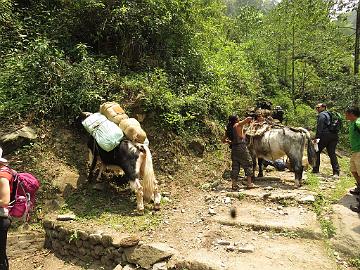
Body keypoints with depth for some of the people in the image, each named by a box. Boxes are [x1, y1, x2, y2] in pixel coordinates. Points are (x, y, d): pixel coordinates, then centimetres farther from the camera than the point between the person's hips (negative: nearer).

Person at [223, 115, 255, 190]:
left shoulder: (228, 129, 11)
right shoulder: (238, 125, -6)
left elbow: (224, 140, 17)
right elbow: (249, 118, -9)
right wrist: (249, 120, 12)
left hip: (234, 148, 6)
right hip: (242, 147, -6)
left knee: (235, 167, 10)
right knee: (248, 164, 5)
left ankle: (234, 185, 11)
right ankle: (249, 183, 6)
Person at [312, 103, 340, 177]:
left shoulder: (321, 115, -4)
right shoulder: (330, 114, 22)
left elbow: (319, 127, -14)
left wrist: (316, 137, -17)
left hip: (325, 136, -8)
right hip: (334, 136, 8)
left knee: (317, 152, 4)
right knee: (332, 154, 6)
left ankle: (315, 170, 5)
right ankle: (336, 172, 0)